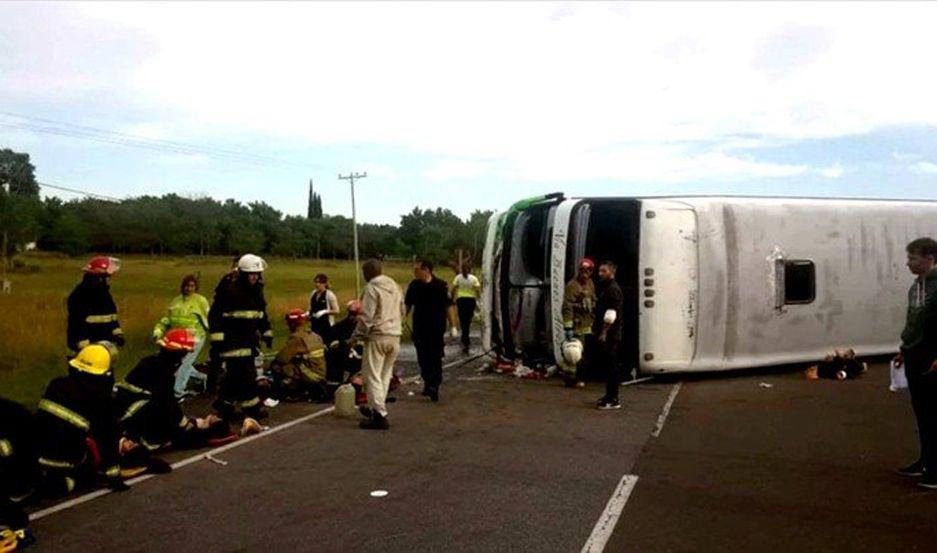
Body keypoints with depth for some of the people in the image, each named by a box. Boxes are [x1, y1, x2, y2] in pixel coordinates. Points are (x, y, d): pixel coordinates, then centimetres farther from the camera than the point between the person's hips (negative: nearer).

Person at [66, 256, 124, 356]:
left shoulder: (104, 293, 10)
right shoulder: (79, 296, -18)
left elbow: (111, 316, 20)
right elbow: (76, 323, -22)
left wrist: (117, 333, 10)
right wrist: (83, 346, -25)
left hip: (103, 344, 9)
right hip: (85, 347, -9)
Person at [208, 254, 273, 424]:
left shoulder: (257, 292, 12)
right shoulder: (229, 290, -13)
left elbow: (262, 314, 24)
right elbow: (214, 314, -13)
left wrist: (266, 333, 21)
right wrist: (217, 337, -16)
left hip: (249, 339, 8)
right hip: (233, 339, -8)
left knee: (234, 374, 12)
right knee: (247, 375, -11)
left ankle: (224, 405, 23)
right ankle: (252, 408, -3)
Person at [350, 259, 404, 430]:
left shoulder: (371, 289, -10)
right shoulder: (394, 286, 13)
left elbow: (366, 318, -14)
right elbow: (402, 312, 18)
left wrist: (355, 338, -8)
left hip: (377, 337, -8)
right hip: (395, 336, 8)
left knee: (373, 376, -4)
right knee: (385, 375, 17)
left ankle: (379, 416, -8)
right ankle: (376, 408, 27)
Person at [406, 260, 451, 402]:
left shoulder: (441, 286, -10)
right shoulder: (414, 286, 3)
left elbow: (448, 306, -8)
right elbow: (408, 305, 12)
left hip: (437, 328, -4)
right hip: (419, 329, 4)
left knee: (436, 359, -3)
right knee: (423, 359, 11)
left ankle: (434, 387, -1)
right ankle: (428, 383, 26)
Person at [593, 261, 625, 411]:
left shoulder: (613, 289, -14)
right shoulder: (603, 288, 18)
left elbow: (611, 315, -20)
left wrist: (604, 333, -21)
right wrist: (596, 328, 18)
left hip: (609, 336, -10)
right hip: (603, 335, 10)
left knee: (610, 367, -6)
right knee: (604, 365, 16)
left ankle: (613, 400, -2)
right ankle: (609, 395, 26)